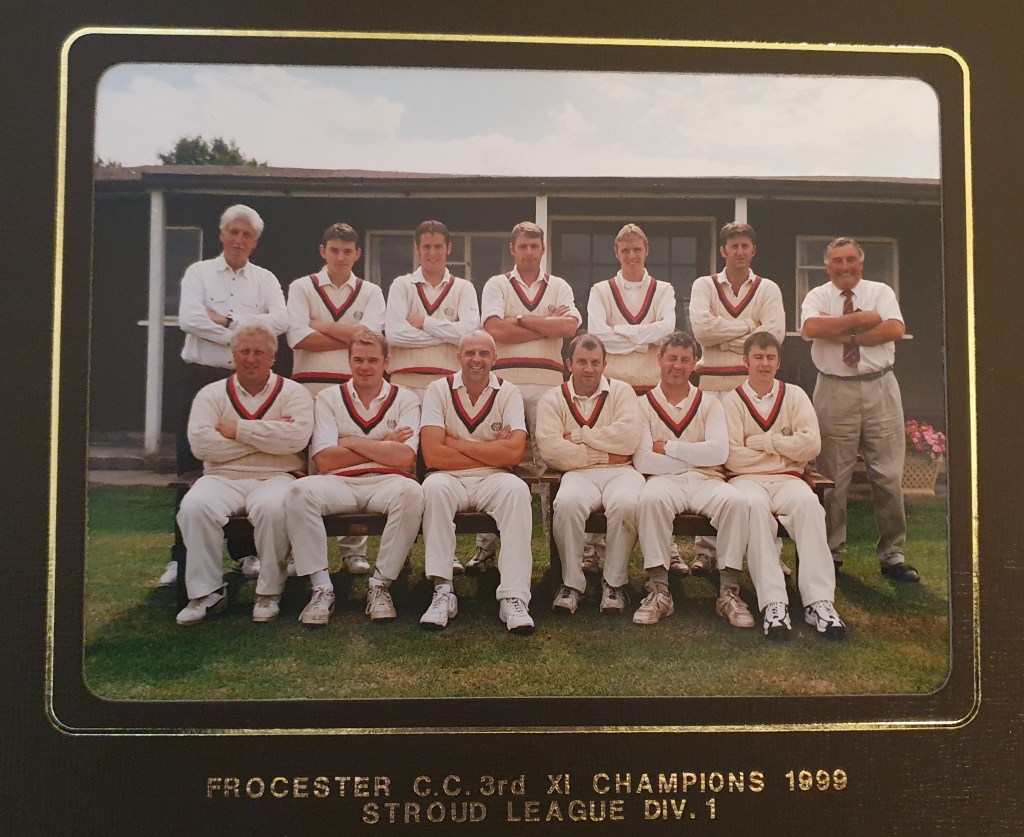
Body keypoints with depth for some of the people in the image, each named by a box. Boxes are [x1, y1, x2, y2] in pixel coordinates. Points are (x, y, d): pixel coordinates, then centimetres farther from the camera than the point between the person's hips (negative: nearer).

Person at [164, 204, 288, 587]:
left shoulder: (264, 279, 10)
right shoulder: (199, 272, 6)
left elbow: (279, 321, -9)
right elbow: (189, 319, -12)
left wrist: (227, 320, -12)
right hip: (200, 375, -1)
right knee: (192, 464, 2)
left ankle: (246, 552, 14)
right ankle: (182, 555, 10)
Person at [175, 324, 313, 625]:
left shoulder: (293, 392, 9)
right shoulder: (212, 393, 13)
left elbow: (296, 437, -12)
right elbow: (200, 442, -5)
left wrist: (239, 430, -8)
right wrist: (267, 436, -7)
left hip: (275, 478, -2)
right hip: (223, 478, 2)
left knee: (272, 507, -35)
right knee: (195, 506, -30)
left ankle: (269, 592, -16)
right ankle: (205, 591, -14)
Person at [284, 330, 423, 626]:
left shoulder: (405, 400, 10)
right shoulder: (329, 398, 12)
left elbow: (404, 458, -6)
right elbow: (324, 460, -2)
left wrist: (352, 441, -3)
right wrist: (383, 446, -2)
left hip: (387, 483, 0)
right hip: (339, 484, 1)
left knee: (410, 492, -35)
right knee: (300, 491, -31)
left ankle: (380, 585, -18)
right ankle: (321, 587, -20)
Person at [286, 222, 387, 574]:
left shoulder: (370, 292, 12)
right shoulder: (302, 288, 9)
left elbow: (370, 337, -6)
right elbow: (298, 337, -7)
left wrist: (321, 325, -4)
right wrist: (349, 338, -5)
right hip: (311, 385, -1)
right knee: (308, 464, 0)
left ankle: (353, 549, 8)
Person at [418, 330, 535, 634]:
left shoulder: (508, 393, 2)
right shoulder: (439, 390, 0)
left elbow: (514, 452, -13)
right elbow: (433, 456, -12)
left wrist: (457, 443, -11)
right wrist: (493, 452, -9)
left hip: (493, 481, 1)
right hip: (450, 480, 0)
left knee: (517, 490, -31)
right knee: (434, 488, -33)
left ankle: (513, 598, -31)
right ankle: (442, 591, -27)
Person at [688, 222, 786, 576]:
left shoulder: (768, 289, 12)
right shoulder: (704, 286, 11)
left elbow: (774, 333, -6)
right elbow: (702, 327, -8)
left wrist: (724, 336, -6)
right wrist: (748, 326, -4)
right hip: (713, 383, 0)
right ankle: (706, 546, 2)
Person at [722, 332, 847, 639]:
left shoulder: (794, 395, 13)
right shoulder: (733, 400, 8)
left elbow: (811, 445, -2)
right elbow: (733, 457, -5)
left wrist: (763, 442, -4)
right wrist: (783, 448, 1)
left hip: (787, 479, 2)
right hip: (747, 479, -1)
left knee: (808, 502, -33)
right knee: (754, 505, -36)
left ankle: (819, 601, -35)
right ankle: (773, 603, -39)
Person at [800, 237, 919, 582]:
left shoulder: (880, 292, 9)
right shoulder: (817, 296, 5)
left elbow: (896, 329, -8)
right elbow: (811, 328, -17)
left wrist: (846, 336, -11)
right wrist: (861, 319, -11)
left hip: (880, 389, 1)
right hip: (835, 391, -1)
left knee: (889, 475, 2)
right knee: (833, 478, 2)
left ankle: (892, 556, 12)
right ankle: (832, 554, 13)